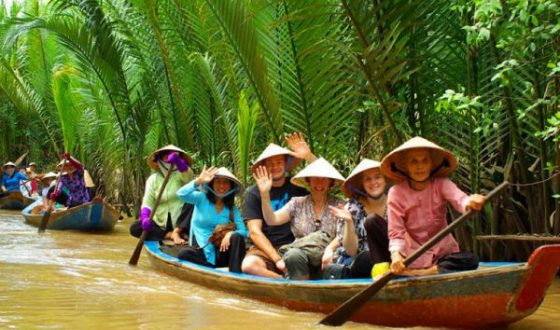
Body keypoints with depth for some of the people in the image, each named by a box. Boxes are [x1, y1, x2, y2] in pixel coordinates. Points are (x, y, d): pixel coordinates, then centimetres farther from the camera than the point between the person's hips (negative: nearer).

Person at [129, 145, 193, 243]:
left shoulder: (180, 174, -2)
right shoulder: (153, 179, 2)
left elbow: (188, 175, -28)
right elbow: (147, 203, -7)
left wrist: (177, 160, -48)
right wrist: (145, 218, -29)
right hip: (160, 224, 3)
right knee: (135, 228, -18)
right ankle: (169, 235, -22)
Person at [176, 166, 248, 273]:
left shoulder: (232, 208, 8)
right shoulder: (201, 198, 3)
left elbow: (243, 231, -3)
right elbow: (181, 194, -16)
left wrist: (230, 233, -24)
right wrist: (199, 181, -27)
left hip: (221, 250, 2)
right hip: (202, 251, -2)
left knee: (236, 237, -27)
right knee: (184, 253, -34)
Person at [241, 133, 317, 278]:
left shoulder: (296, 185, 9)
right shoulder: (254, 193, 3)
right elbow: (255, 232, -4)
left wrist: (309, 156, -14)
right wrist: (278, 260, -16)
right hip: (266, 249, 0)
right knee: (249, 265, -35)